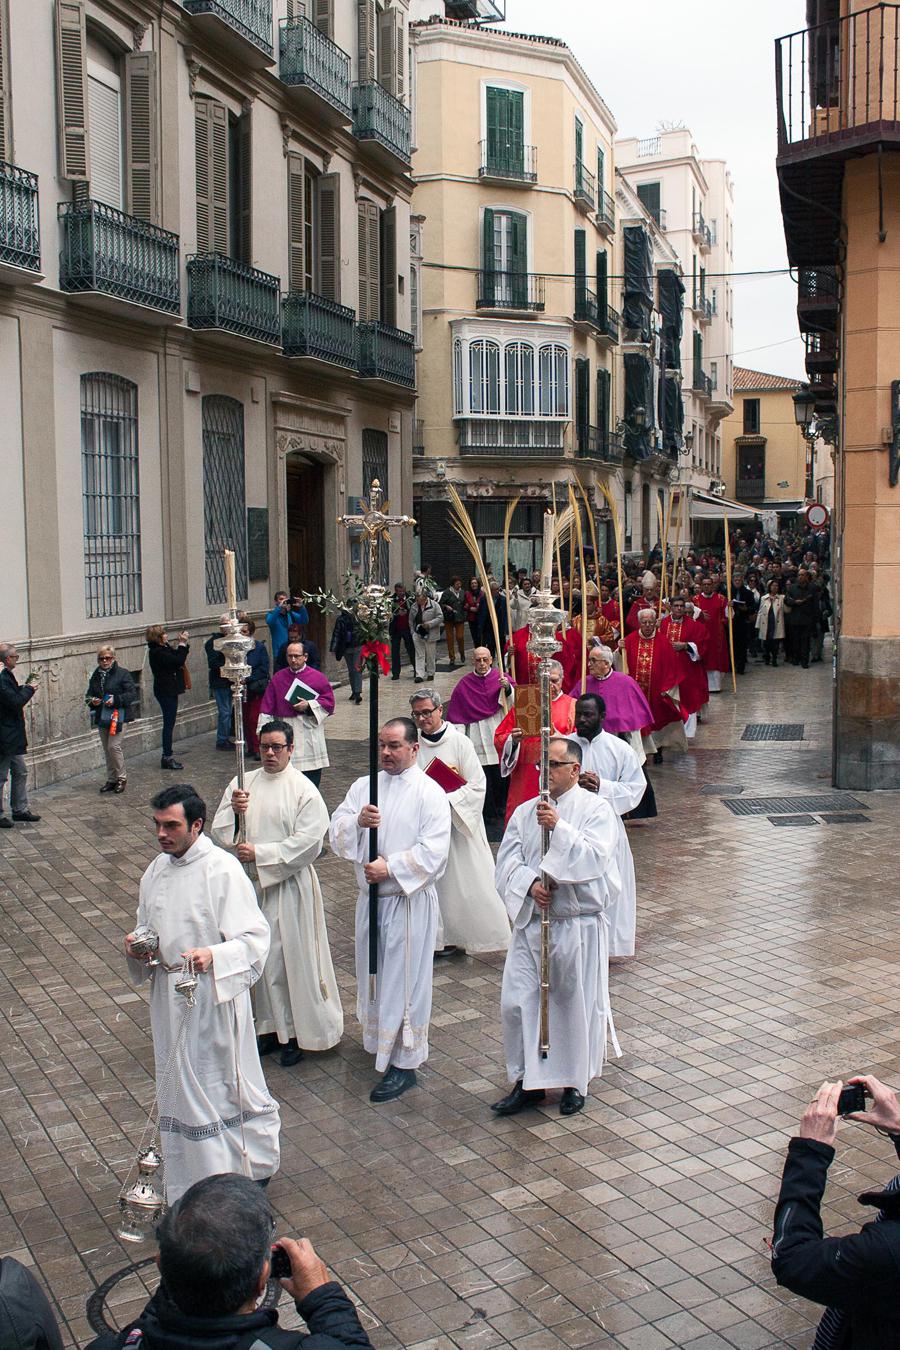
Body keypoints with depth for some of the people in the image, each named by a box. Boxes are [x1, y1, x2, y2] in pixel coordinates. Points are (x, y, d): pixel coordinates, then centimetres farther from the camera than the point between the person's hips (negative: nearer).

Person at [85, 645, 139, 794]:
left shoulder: (123, 674, -6)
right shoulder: (95, 676, 11)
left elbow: (132, 695, -10)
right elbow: (89, 694, 19)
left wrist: (116, 699, -21)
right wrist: (92, 700, -4)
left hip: (118, 715, -6)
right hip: (101, 717, 6)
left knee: (114, 746, -13)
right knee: (107, 749, 10)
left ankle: (121, 778, 1)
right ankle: (111, 779, 20)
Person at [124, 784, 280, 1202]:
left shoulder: (223, 870, -17)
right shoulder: (156, 871, 6)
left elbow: (254, 937, -20)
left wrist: (213, 956, -37)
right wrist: (137, 945, -3)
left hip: (215, 994, -7)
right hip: (169, 993, 7)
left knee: (228, 1085, 4)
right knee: (180, 1089, 16)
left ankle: (254, 1164, 26)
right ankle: (193, 1186, 32)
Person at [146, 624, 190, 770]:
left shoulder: (163, 649, 12)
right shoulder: (157, 652, -19)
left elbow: (176, 657, 16)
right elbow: (178, 661, -23)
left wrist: (182, 644, 5)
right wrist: (182, 644, -16)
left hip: (168, 691, 10)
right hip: (166, 691, -10)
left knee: (169, 724, 13)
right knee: (169, 724, -5)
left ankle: (167, 757, 18)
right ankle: (167, 757, 0)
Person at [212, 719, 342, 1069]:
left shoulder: (303, 789, -8)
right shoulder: (241, 784, 6)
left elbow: (308, 841, -15)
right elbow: (219, 833, 3)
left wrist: (260, 853, -19)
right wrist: (233, 809, -17)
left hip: (289, 885, -4)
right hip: (249, 883, 5)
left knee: (292, 957, 2)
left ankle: (298, 1032, 16)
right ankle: (272, 1026, 26)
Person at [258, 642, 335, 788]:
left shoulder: (317, 677, 1)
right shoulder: (278, 678, 7)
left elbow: (329, 701, 1)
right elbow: (267, 705, 6)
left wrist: (309, 706, -13)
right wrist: (263, 730, -1)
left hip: (310, 734, -1)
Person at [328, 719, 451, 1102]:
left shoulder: (430, 793, -8)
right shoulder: (363, 786, 8)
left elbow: (434, 851, -16)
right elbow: (337, 836, 3)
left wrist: (392, 868, -21)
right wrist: (357, 821, -17)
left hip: (409, 901, -6)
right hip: (370, 897, 6)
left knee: (403, 980, -2)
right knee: (373, 974, 16)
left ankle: (404, 1063, 6)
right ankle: (379, 1042, 34)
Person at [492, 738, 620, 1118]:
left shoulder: (596, 809, -4)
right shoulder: (524, 812, 7)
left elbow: (594, 857, -16)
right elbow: (507, 862, 2)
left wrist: (559, 827, -23)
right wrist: (529, 884, -15)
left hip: (579, 926, -4)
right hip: (530, 922, 4)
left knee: (575, 1004, 6)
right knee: (516, 1001, 1)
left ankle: (574, 1082, 25)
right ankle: (527, 1081, 16)